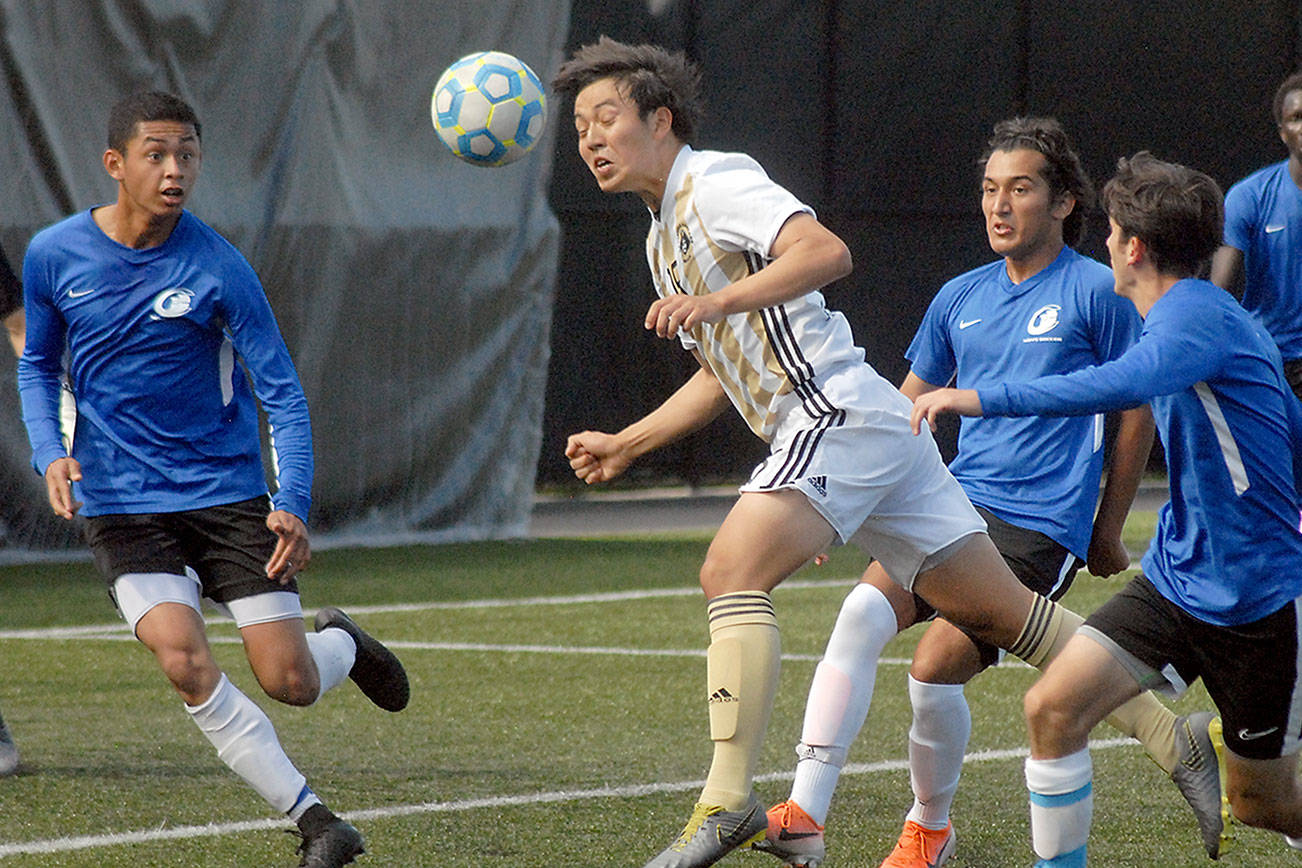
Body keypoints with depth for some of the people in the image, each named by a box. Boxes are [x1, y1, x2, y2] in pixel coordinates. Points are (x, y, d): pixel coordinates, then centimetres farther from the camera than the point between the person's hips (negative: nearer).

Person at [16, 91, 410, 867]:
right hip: (120, 505, 1)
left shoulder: (218, 269, -12)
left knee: (291, 683, -5)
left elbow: (282, 393, -8)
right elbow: (40, 366, 13)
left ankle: (341, 643, 33)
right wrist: (52, 452, -5)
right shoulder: (53, 256, -4)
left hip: (227, 492, -1)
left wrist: (293, 504, -20)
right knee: (185, 661, -21)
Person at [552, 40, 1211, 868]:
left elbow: (827, 250, -22)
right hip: (827, 428, 10)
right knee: (1001, 611, 7)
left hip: (839, 411, -10)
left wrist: (718, 301, -30)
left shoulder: (715, 180, -5)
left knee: (732, 570, -22)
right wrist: (623, 446, 28)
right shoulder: (665, 237, 24)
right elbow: (724, 375, 32)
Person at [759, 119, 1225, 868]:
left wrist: (1109, 529, 8)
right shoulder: (960, 298, 15)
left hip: (1041, 526, -5)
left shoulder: (1097, 292, -2)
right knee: (862, 610, -22)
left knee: (936, 667, -17)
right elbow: (909, 406, 26)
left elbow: (1139, 409, 4)